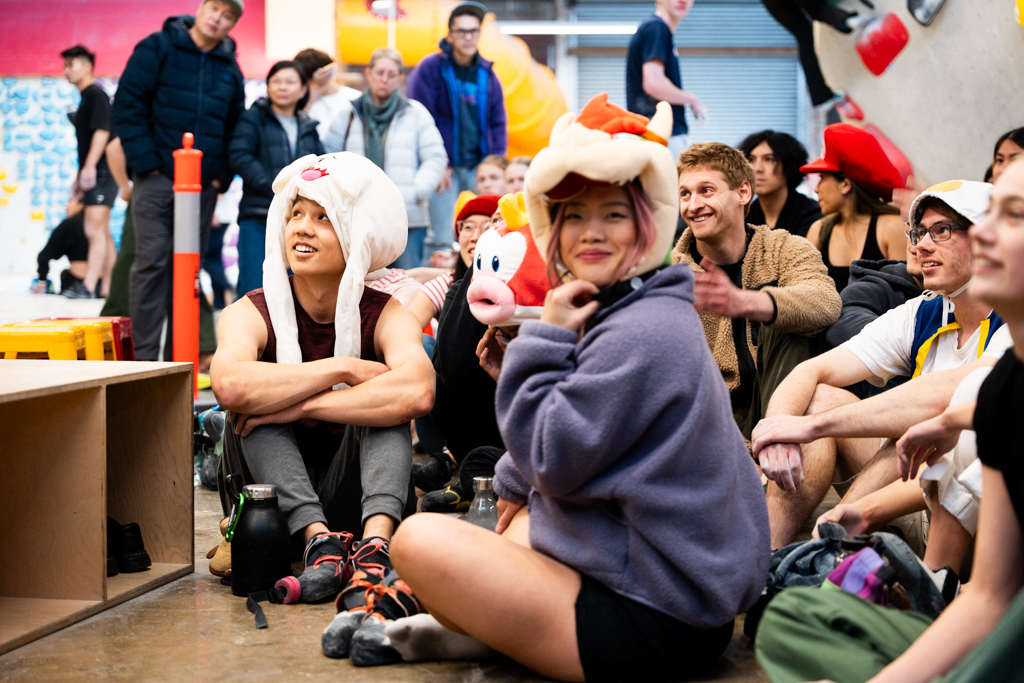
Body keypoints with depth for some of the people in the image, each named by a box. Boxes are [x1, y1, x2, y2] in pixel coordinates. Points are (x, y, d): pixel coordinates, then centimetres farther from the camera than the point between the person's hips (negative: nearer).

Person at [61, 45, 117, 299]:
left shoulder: (96, 94, -8)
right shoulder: (86, 98, 20)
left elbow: (102, 132, -19)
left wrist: (89, 166, -24)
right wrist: (80, 177, 23)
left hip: (102, 173, -10)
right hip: (94, 175, 10)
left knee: (95, 230, -15)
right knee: (102, 232, 9)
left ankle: (88, 286, -20)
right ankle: (106, 286, 12)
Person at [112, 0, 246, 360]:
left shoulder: (230, 70, 13)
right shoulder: (157, 49, 0)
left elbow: (235, 126, 19)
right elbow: (127, 105, -5)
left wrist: (221, 177, 6)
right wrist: (146, 163, -12)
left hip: (204, 185, 5)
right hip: (157, 179, -4)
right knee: (151, 263, -9)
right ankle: (145, 358, -7)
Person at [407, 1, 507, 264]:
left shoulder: (487, 73, 10)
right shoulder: (430, 68, -4)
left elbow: (498, 122, 14)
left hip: (480, 169, 5)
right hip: (445, 169, -5)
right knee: (442, 238, -9)